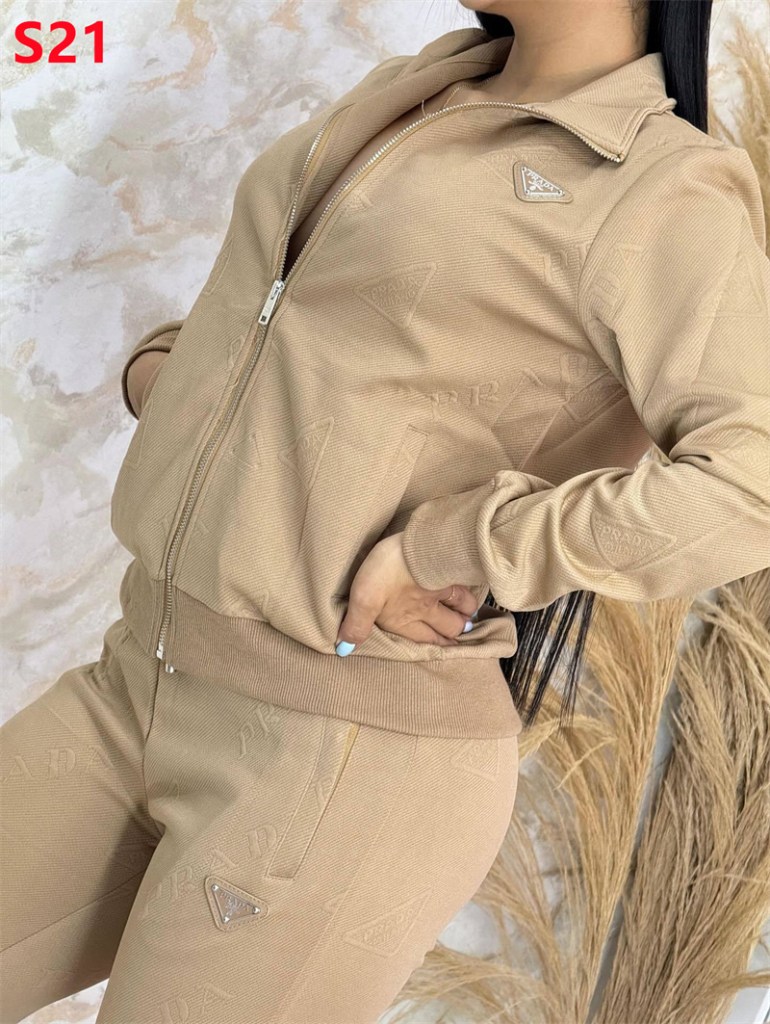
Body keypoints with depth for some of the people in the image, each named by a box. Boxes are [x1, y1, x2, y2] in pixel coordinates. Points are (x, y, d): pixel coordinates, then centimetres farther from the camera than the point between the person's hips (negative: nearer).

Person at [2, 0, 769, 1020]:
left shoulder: (666, 192, -9)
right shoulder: (413, 92, 15)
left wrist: (456, 551, -20)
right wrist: (163, 365, 7)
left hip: (353, 751, -8)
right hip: (143, 684, 8)